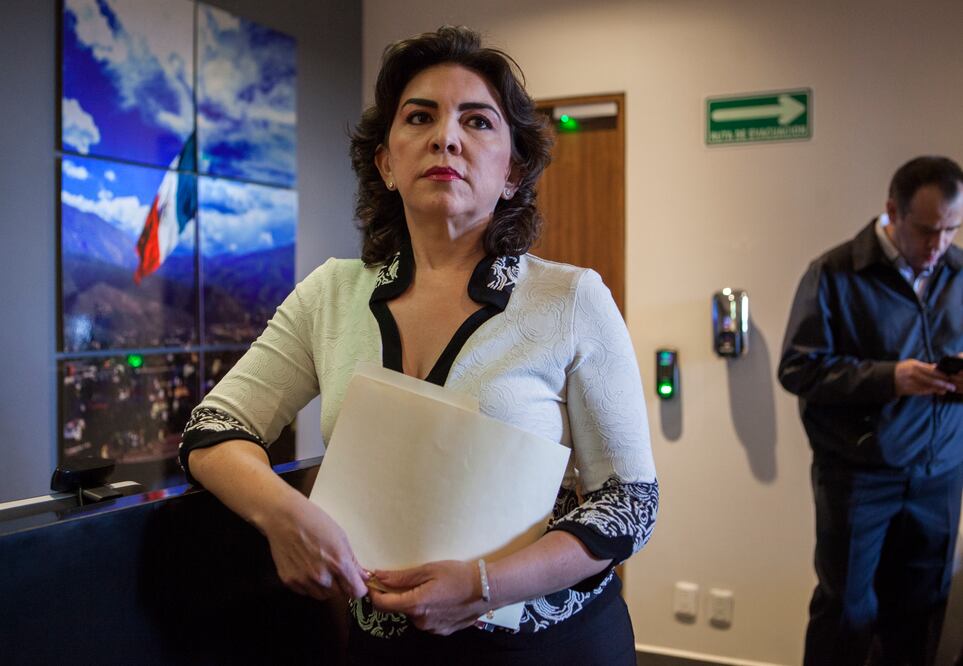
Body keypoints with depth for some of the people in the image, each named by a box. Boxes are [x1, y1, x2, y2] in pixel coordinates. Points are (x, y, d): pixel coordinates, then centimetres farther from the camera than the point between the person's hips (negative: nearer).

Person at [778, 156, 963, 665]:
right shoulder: (836, 274, -10)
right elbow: (797, 369, -12)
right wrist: (888, 377, -22)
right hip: (859, 472, -4)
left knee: (920, 610, 13)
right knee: (848, 609, 8)